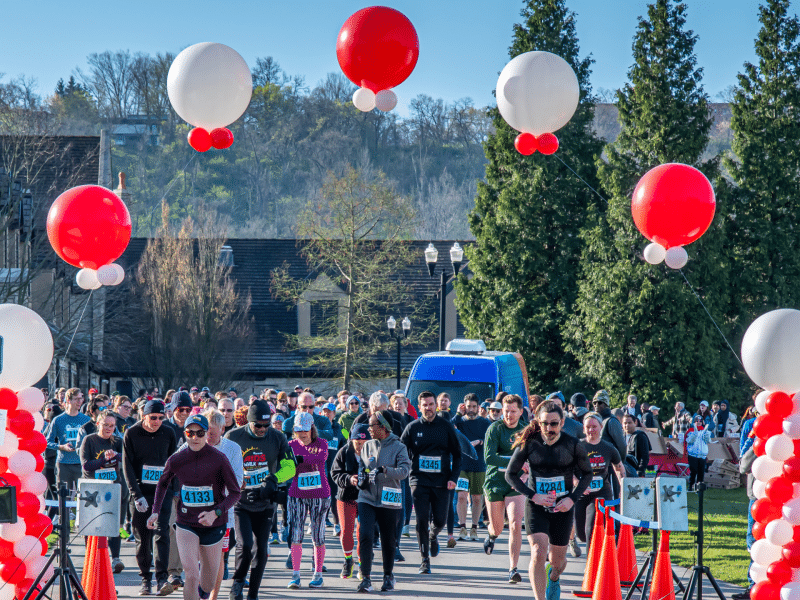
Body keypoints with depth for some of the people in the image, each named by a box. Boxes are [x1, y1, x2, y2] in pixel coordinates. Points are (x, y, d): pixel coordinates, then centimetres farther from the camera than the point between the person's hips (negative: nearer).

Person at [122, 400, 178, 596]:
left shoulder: (168, 433, 6)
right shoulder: (131, 434, -1)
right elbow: (127, 466, -4)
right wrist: (137, 495, -12)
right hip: (140, 494, 0)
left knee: (161, 533, -13)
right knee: (142, 538, 4)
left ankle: (162, 579, -19)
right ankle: (145, 579, 15)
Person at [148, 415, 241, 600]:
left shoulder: (219, 459, -12)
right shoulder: (176, 460, -5)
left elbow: (235, 492, -7)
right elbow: (163, 484, 16)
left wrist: (216, 513, -22)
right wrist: (155, 512, 4)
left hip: (214, 524, 0)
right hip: (186, 523, 0)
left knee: (207, 584, 13)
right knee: (191, 576, -17)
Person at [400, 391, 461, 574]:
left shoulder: (446, 427, 3)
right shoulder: (413, 427, 2)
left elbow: (457, 454, 7)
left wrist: (454, 478, -4)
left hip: (441, 482, 1)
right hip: (419, 481, 0)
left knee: (440, 521, 1)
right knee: (422, 521, -6)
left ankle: (433, 537, 37)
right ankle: (425, 560, 2)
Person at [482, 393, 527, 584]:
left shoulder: (525, 431, 3)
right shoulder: (495, 429, -8)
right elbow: (489, 457, -20)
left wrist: (526, 474, -4)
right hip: (495, 482, -1)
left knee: (515, 525, -15)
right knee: (497, 528, 10)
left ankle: (513, 568, -9)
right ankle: (491, 535, 49)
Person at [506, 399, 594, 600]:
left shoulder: (573, 445, -7)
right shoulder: (528, 444, -9)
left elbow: (587, 474, 6)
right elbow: (510, 474, 1)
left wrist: (572, 498, -9)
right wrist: (532, 495, -12)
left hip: (563, 508, 1)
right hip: (536, 507, -1)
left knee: (557, 560, 14)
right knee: (538, 553, -21)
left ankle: (554, 578, 51)